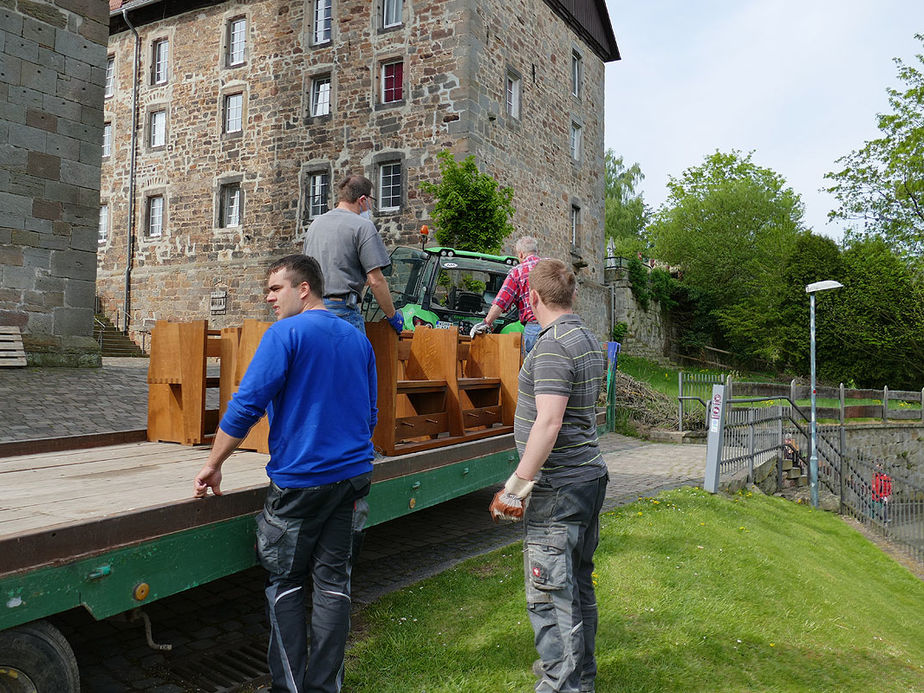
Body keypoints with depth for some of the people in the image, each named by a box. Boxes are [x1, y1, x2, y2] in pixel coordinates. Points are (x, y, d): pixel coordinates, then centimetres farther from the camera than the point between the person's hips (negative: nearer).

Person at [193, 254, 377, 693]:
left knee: (285, 582, 10)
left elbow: (246, 405, -14)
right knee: (333, 580, 11)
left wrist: (213, 465, -4)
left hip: (300, 479, -6)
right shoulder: (358, 340, 11)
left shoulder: (286, 334, -10)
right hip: (353, 476, 6)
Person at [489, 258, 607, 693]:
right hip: (590, 476, 10)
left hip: (557, 487, -10)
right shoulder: (589, 340, 12)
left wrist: (517, 484, -22)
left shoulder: (552, 345, -18)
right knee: (579, 583, 21)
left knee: (549, 594, -1)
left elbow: (549, 421, -26)